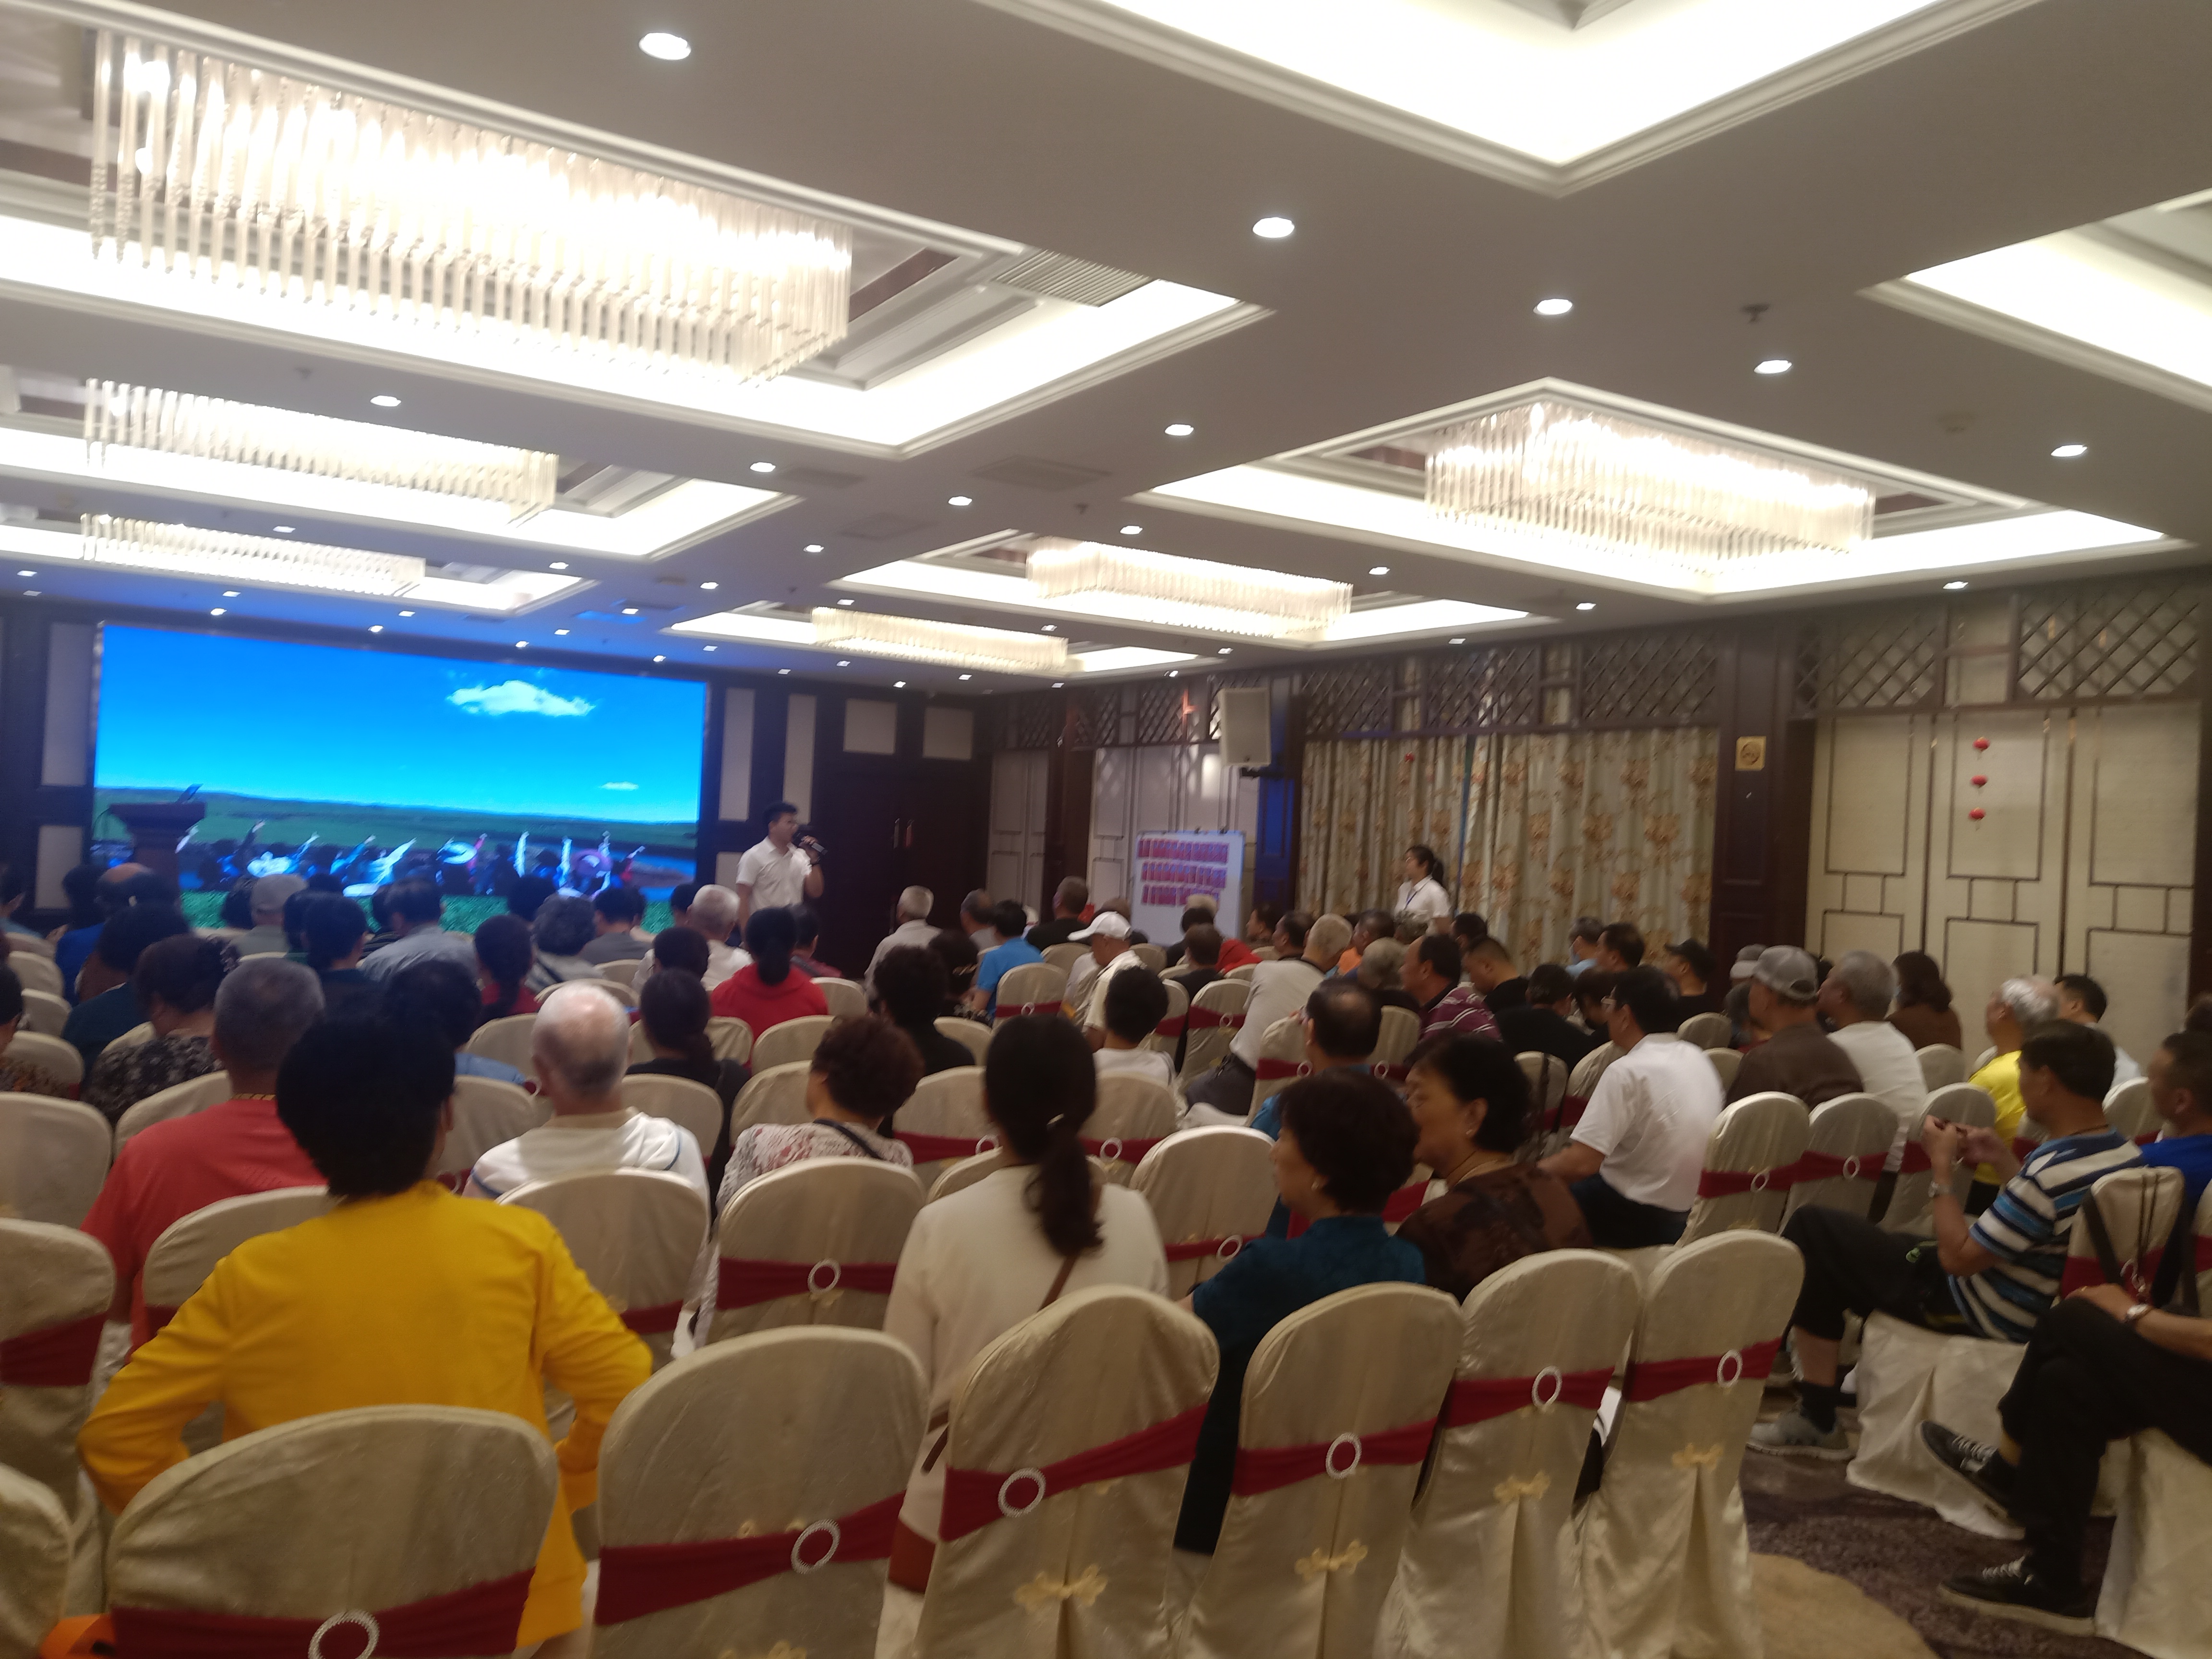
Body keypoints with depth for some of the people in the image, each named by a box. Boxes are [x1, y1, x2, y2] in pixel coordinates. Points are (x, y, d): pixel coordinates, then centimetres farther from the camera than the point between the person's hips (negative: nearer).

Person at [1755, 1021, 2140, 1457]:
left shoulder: (2052, 1171, -32)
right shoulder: (2125, 1154, -4)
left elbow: (1957, 1257, -24)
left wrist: (1941, 1164, -16)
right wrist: (2003, 1159, 10)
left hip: (1983, 1317, -9)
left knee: (1812, 1227, -2)